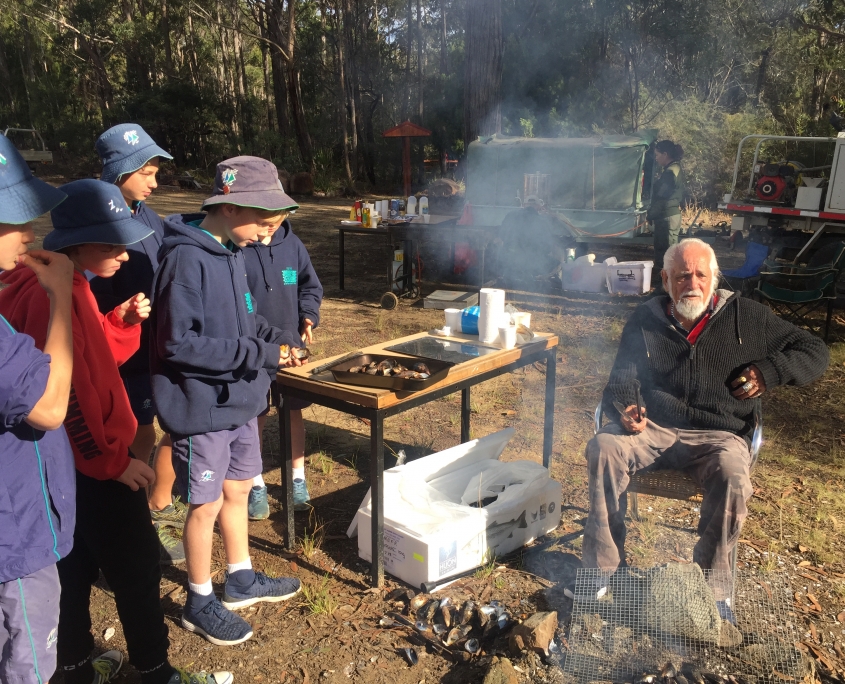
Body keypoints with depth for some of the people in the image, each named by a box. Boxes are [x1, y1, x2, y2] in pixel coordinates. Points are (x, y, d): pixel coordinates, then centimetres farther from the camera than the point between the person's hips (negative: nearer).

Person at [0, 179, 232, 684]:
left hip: (79, 462, 10)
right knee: (138, 569, 5)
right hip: (91, 466, -10)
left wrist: (122, 321, -3)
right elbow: (68, 392, -25)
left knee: (77, 566, 21)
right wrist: (110, 459, -19)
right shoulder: (53, 295, -24)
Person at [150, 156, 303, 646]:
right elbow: (179, 343, -25)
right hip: (202, 405, -8)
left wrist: (279, 339, -1)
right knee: (207, 505, 7)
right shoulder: (187, 259, -22)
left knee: (238, 491, 20)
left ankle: (242, 580, 39)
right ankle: (200, 602, 28)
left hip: (239, 400, 8)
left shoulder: (232, 252, 5)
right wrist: (259, 354, -24)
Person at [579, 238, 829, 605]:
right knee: (603, 447, -27)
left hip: (719, 435, -1)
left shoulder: (747, 317, 4)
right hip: (655, 430, 2)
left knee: (732, 474, -35)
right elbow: (622, 381, 5)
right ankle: (600, 567, -17)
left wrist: (770, 371, -9)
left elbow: (815, 352, 10)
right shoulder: (645, 320, 7)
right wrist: (625, 411, -19)